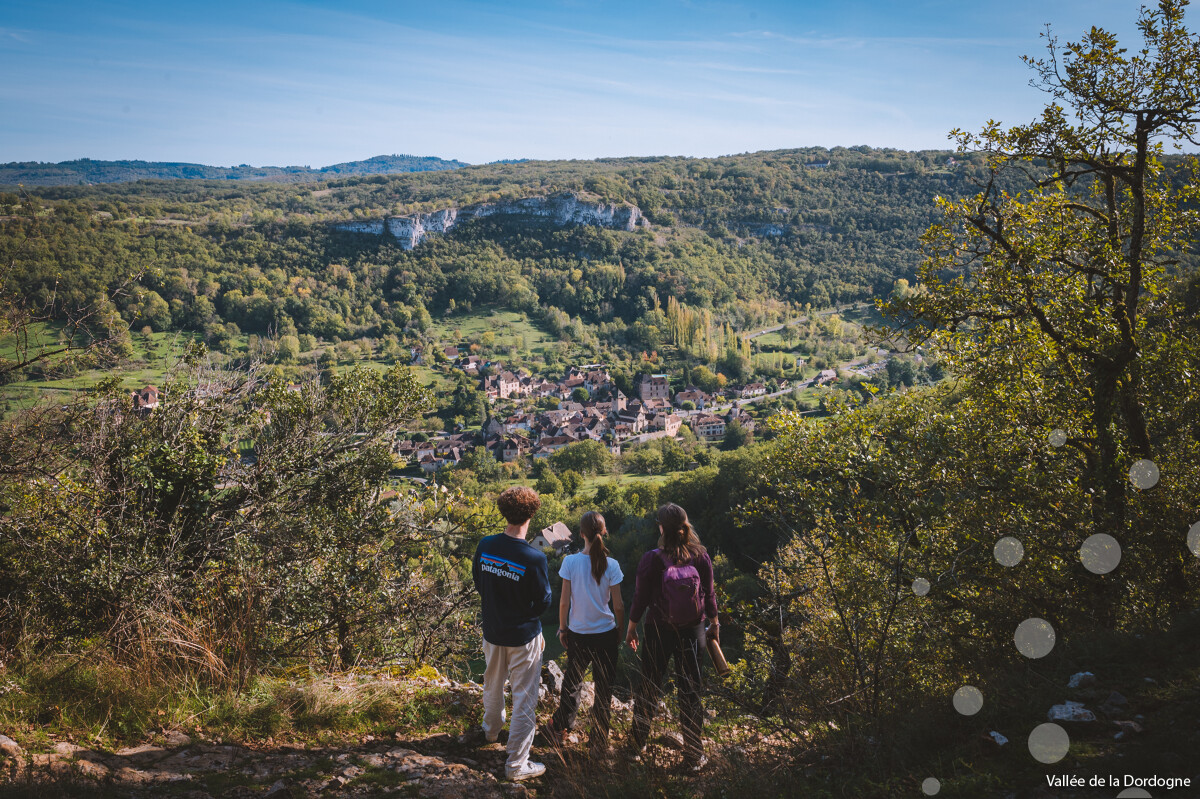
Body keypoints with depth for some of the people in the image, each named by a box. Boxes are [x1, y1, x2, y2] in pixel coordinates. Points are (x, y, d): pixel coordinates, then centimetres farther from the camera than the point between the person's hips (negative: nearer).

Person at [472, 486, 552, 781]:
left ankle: (491, 729, 53)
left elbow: (478, 583, 4)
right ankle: (516, 763, 14)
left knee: (493, 685, 28)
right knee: (524, 699, 8)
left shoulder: (485, 546, -12)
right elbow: (543, 602, -15)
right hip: (523, 636, -5)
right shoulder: (534, 558, -27)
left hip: (492, 631, 6)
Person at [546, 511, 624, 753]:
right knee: (604, 687, 12)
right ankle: (599, 740, 19)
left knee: (572, 681, 21)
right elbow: (618, 605, -8)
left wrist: (562, 628, 7)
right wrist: (620, 629, 9)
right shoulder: (611, 565, -13)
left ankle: (559, 729, 33)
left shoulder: (570, 562, -13)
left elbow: (564, 601, -8)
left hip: (577, 633, 1)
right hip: (605, 633, -1)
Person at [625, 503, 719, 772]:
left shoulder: (651, 560, -16)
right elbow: (709, 595, -1)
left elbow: (640, 598, -9)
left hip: (658, 632, -1)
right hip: (691, 632, 1)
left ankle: (637, 744, 31)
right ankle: (693, 757, 18)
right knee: (690, 693, 10)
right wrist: (714, 624, 16)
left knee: (648, 688, 16)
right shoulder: (701, 557, -11)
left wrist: (631, 629, 6)